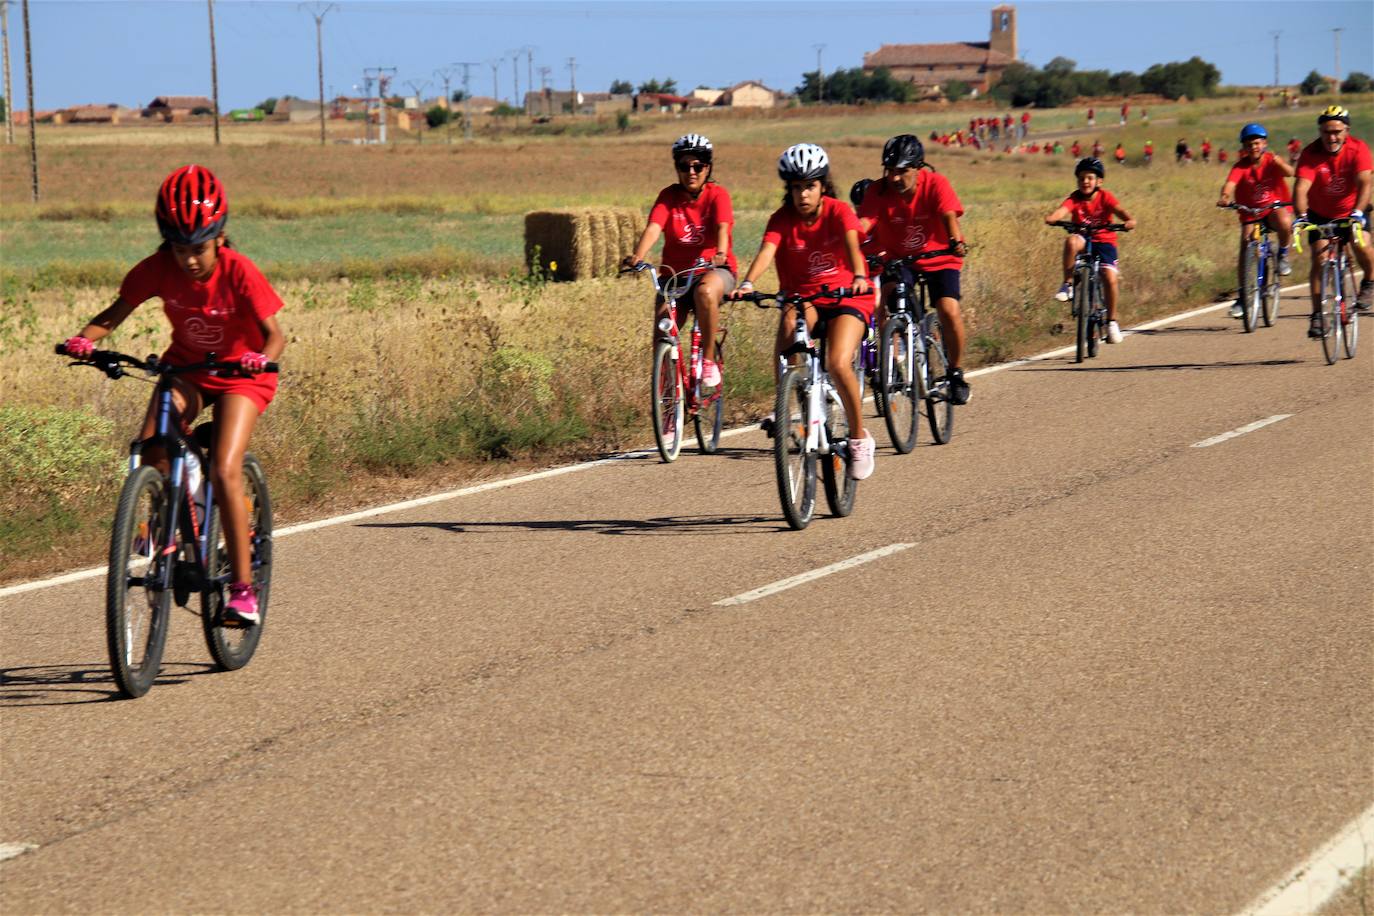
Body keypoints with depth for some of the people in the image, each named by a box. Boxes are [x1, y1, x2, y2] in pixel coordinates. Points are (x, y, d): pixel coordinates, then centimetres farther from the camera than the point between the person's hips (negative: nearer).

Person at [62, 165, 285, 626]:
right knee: (150, 448, -23)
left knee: (225, 471, -21)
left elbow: (274, 333, -25)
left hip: (239, 373, -3)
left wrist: (262, 358, -48)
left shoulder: (238, 272, -25)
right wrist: (85, 339, -30)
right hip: (185, 366, 4)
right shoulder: (158, 268, -16)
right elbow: (117, 311, -10)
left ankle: (243, 588, -14)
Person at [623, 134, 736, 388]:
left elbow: (722, 227, -23)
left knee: (705, 292, -37)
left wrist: (720, 254, -45)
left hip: (714, 270, -3)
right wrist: (637, 256, -37)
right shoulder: (669, 196, -1)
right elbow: (653, 227, -18)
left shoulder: (717, 195, -5)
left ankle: (709, 360, -21)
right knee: (662, 327, -17)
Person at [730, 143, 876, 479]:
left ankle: (859, 437, -3)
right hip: (802, 297, 2)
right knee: (789, 322, -34)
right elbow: (766, 251, -23)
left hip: (846, 297, -2)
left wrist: (859, 277, -49)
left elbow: (852, 243, -29)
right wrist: (747, 283, -43)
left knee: (838, 364, -24)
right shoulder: (782, 219, -7)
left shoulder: (839, 212, -11)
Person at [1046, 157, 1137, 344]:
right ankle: (1068, 284, -23)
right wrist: (1052, 218, -50)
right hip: (1083, 239, 0)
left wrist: (1129, 221, -47)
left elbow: (1119, 210, -25)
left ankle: (1112, 321, 0)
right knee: (1071, 241, -36)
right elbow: (1063, 210, -28)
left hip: (1104, 240, 0)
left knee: (1111, 278, -19)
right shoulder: (1075, 199, -9)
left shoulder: (1105, 197, -10)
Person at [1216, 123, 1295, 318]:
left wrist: (1278, 162, -47)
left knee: (1285, 223, -36)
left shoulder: (1272, 161, -10)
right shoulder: (1241, 166, -11)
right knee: (1245, 249, -11)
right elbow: (1230, 183, -28)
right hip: (1250, 212, 2)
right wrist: (1224, 197, -49)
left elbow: (1289, 173, -28)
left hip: (1276, 207, -2)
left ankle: (1283, 254, -6)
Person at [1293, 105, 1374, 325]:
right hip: (1320, 214, 1)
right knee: (1319, 259, -11)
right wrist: (1302, 216, -51)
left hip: (1351, 210, -1)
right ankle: (1317, 315, -3)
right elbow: (1301, 187, -33)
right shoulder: (1310, 154, -22)